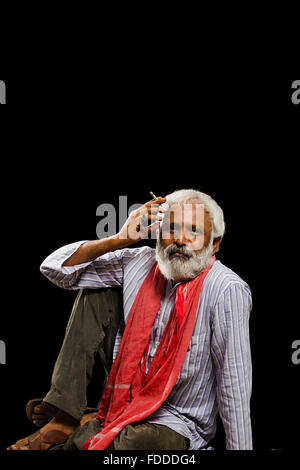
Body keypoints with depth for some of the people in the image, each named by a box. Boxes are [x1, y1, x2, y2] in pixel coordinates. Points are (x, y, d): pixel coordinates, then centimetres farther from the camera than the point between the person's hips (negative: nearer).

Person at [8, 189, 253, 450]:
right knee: (95, 294, -4)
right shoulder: (140, 262, -2)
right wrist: (119, 240, -12)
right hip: (126, 394, 6)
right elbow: (54, 268, -1)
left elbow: (235, 384, -19)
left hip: (177, 423, -6)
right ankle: (64, 418, -9)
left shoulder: (228, 291, -19)